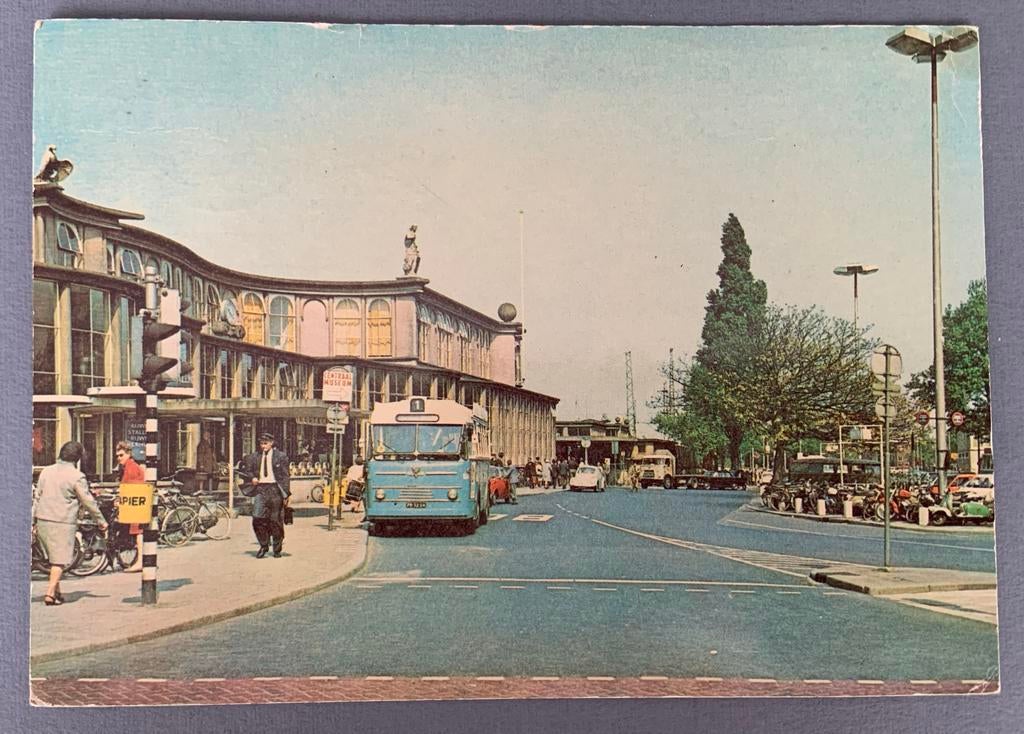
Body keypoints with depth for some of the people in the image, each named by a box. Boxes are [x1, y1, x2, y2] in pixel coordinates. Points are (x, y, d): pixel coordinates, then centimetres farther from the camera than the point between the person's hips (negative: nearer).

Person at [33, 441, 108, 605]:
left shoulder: (46, 471, 9)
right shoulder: (76, 476, -9)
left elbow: (37, 497, 13)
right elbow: (88, 501, -6)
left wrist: (34, 520, 19)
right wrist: (101, 520, 5)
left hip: (42, 520, 6)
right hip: (63, 523, -6)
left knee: (54, 558, 18)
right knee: (60, 560, 0)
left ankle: (57, 592, 24)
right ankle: (50, 594, -7)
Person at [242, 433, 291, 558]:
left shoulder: (280, 456, 2)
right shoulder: (254, 456, 10)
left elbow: (285, 476, 2)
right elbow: (248, 470, 21)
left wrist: (286, 495, -4)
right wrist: (252, 477, -3)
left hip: (275, 489, -2)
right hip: (260, 489, 2)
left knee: (276, 520, 3)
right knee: (258, 518, -11)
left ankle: (277, 549, 16)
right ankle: (263, 545, 7)